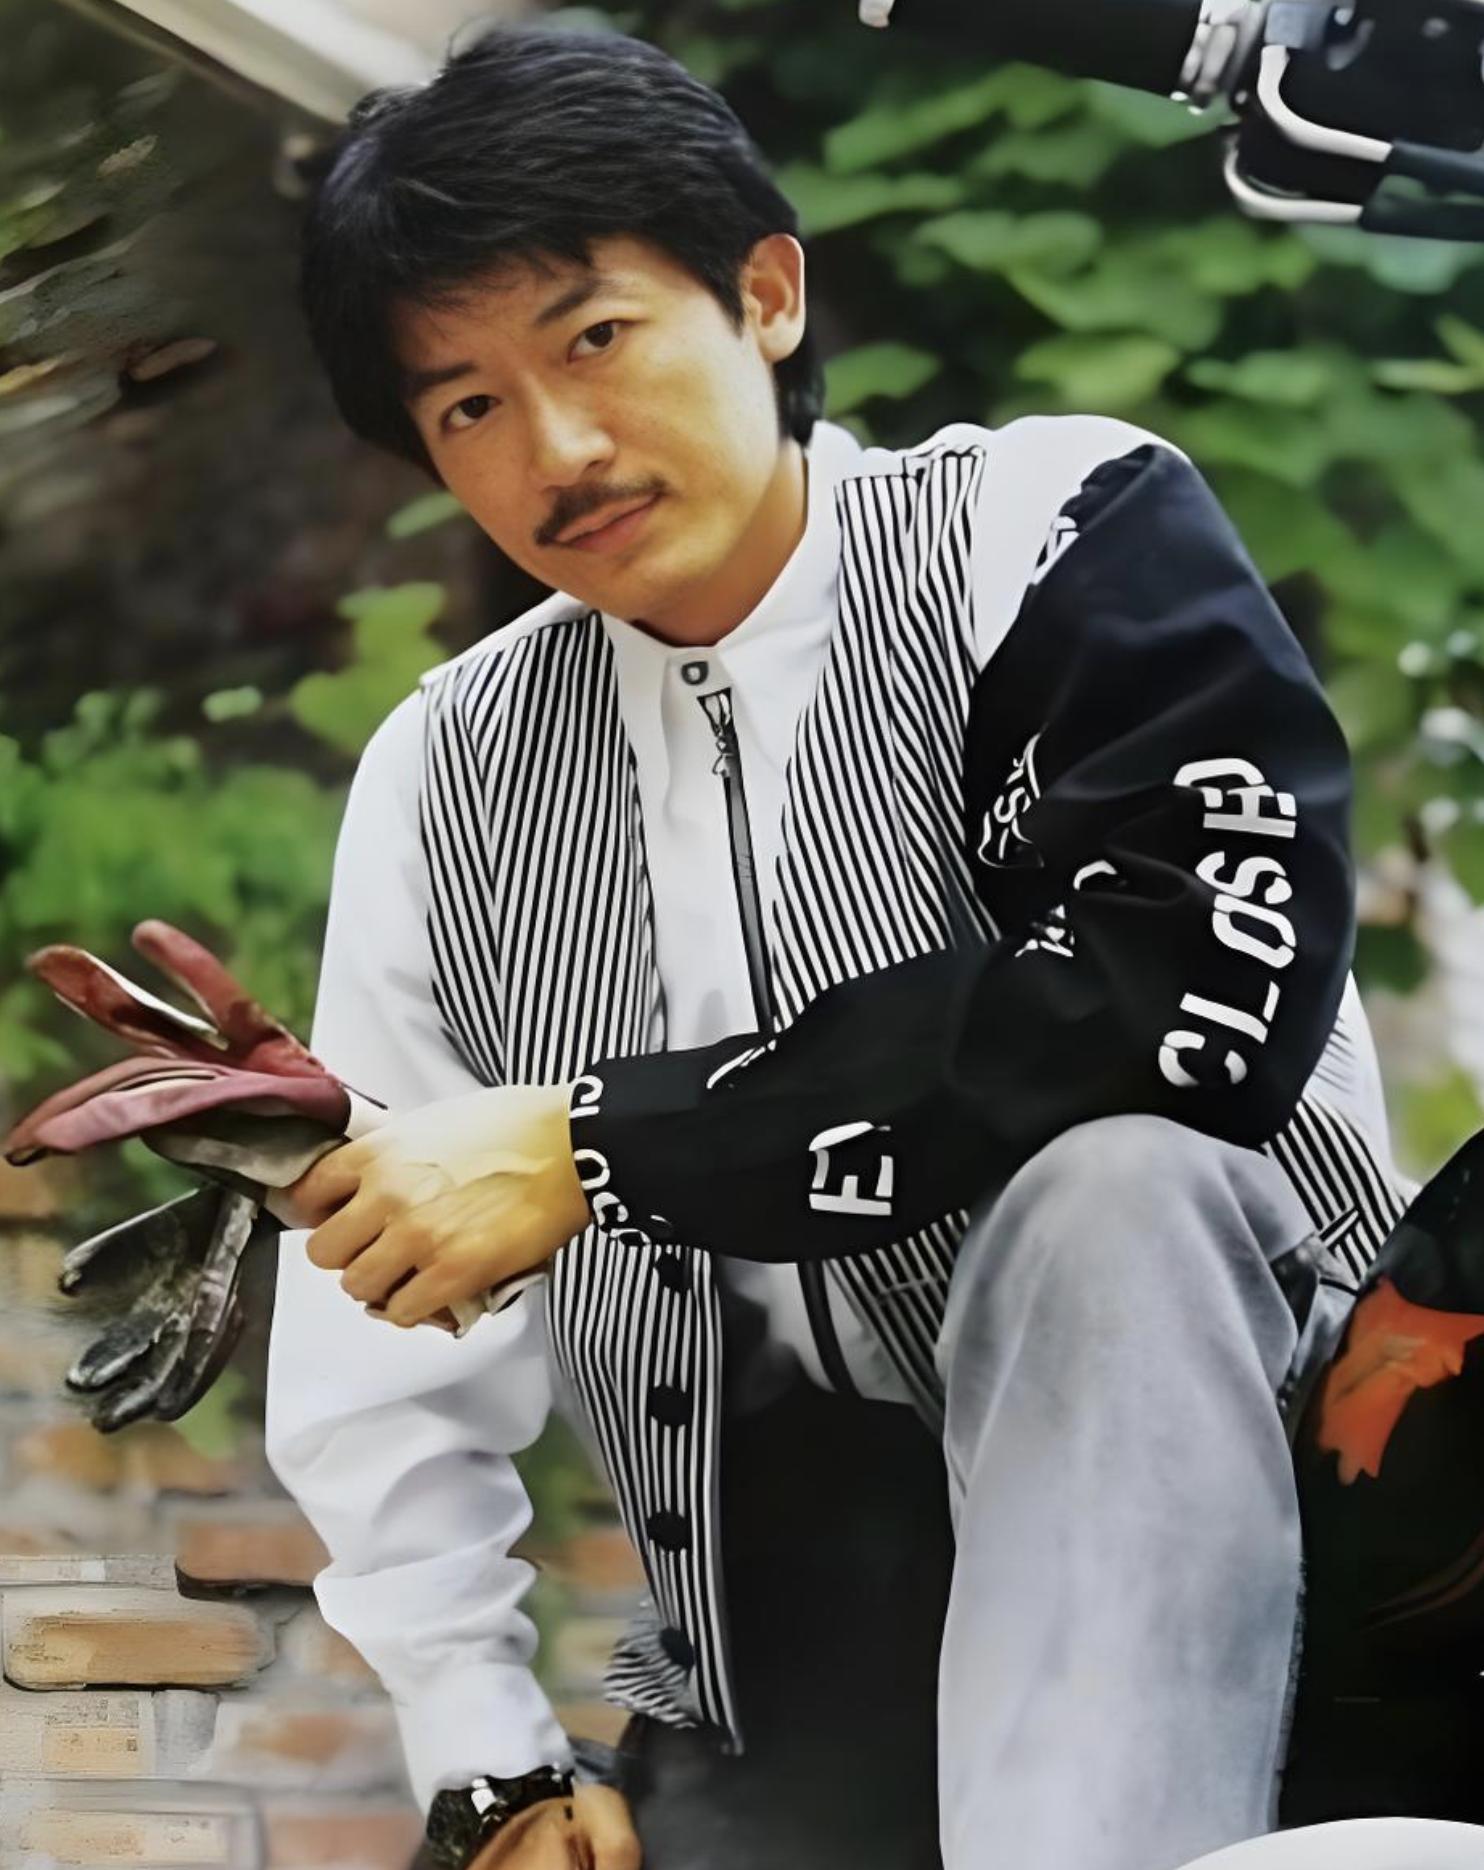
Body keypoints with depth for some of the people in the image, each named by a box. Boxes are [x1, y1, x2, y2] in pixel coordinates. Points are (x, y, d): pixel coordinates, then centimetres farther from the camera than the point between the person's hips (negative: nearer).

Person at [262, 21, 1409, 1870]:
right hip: (779, 1676, 5)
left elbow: (1205, 992, -24)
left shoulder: (1052, 534, -7)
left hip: (1198, 1508, -4)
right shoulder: (442, 780, 8)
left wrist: (593, 1150, -22)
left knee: (1107, 1181, -33)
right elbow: (373, 1318, 12)